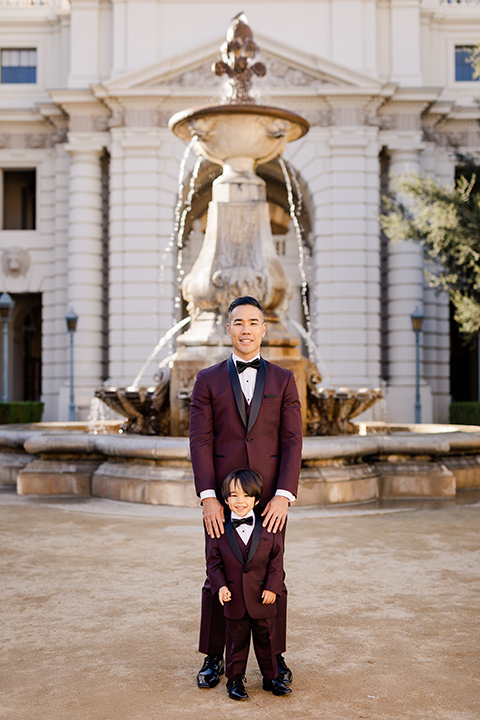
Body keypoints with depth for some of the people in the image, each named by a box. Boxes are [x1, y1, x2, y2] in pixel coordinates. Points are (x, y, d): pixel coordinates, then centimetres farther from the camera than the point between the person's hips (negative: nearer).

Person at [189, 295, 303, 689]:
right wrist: (208, 497, -12)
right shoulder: (208, 380, 4)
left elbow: (292, 441, -1)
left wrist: (284, 495, -11)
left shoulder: (283, 379, 6)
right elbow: (200, 442, -2)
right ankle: (214, 658, 20)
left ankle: (275, 656, 22)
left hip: (270, 497, 1)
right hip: (223, 495, 0)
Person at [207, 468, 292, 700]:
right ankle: (235, 679, 24)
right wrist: (220, 586, -13)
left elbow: (277, 560, -1)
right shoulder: (220, 531, -4)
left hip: (262, 598, 1)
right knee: (236, 640, 10)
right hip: (234, 599, 0)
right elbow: (213, 562, 0)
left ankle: (271, 677, 28)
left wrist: (272, 587, -9)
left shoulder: (269, 529, -4)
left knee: (266, 638, 12)